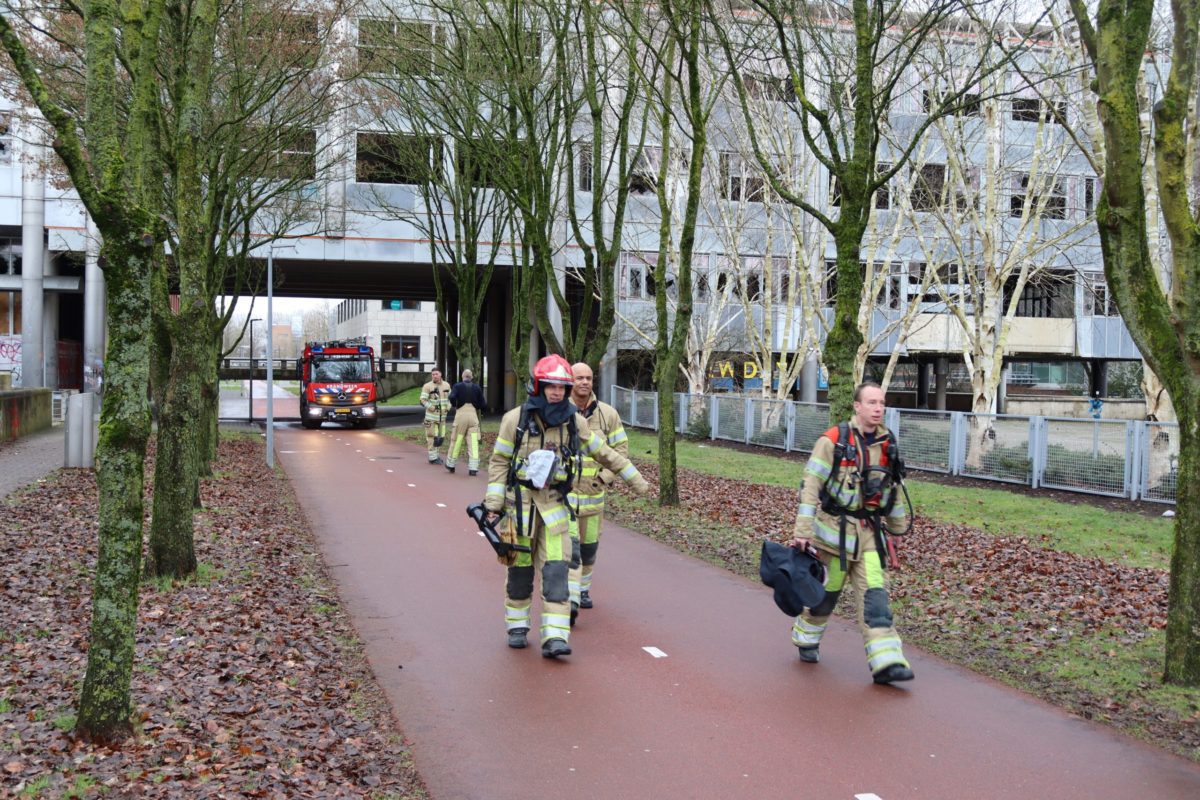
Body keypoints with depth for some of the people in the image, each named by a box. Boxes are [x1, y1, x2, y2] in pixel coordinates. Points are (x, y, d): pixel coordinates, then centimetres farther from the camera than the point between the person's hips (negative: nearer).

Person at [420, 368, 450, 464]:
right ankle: (432, 457, 2)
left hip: (442, 416, 5)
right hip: (431, 416, -5)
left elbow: (450, 397, 19)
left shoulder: (446, 385, 6)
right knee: (432, 437, -4)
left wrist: (448, 406, 3)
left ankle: (435, 455, 25)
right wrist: (432, 408, -21)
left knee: (441, 436, 10)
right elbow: (423, 400, -14)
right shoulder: (427, 386, -10)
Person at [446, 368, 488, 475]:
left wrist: (454, 405, 2)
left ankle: (450, 464, 22)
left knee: (456, 440, 10)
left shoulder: (458, 386, 0)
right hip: (473, 414, 1)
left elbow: (452, 397, -17)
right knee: (473, 442, -1)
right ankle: (473, 468, -6)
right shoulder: (477, 387, 6)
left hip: (461, 414, -1)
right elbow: (483, 404, 3)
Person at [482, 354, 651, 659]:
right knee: (520, 569, 7)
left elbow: (605, 453, 12)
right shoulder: (516, 419, -6)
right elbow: (499, 462, -1)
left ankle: (555, 638, -7)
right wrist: (493, 504, -6)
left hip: (554, 503, 2)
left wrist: (636, 480, 14)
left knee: (556, 570, -7)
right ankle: (517, 627, 25)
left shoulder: (574, 422, 2)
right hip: (520, 501, -2)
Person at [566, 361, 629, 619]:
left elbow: (621, 448, 6)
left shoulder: (607, 414, 1)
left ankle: (584, 588, 36)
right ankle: (570, 600, -16)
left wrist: (605, 477, -5)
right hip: (562, 491, -3)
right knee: (569, 545, -14)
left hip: (593, 491, 3)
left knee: (589, 545, 15)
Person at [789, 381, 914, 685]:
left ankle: (885, 662, -9)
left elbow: (892, 487, 19)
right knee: (827, 591, 10)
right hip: (835, 530, -4)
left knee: (874, 594, -5)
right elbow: (811, 484, -13)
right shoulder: (834, 440, -11)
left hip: (869, 533, 4)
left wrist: (898, 524, 23)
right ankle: (806, 639, 35)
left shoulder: (887, 444, 6)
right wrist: (802, 529, -17)